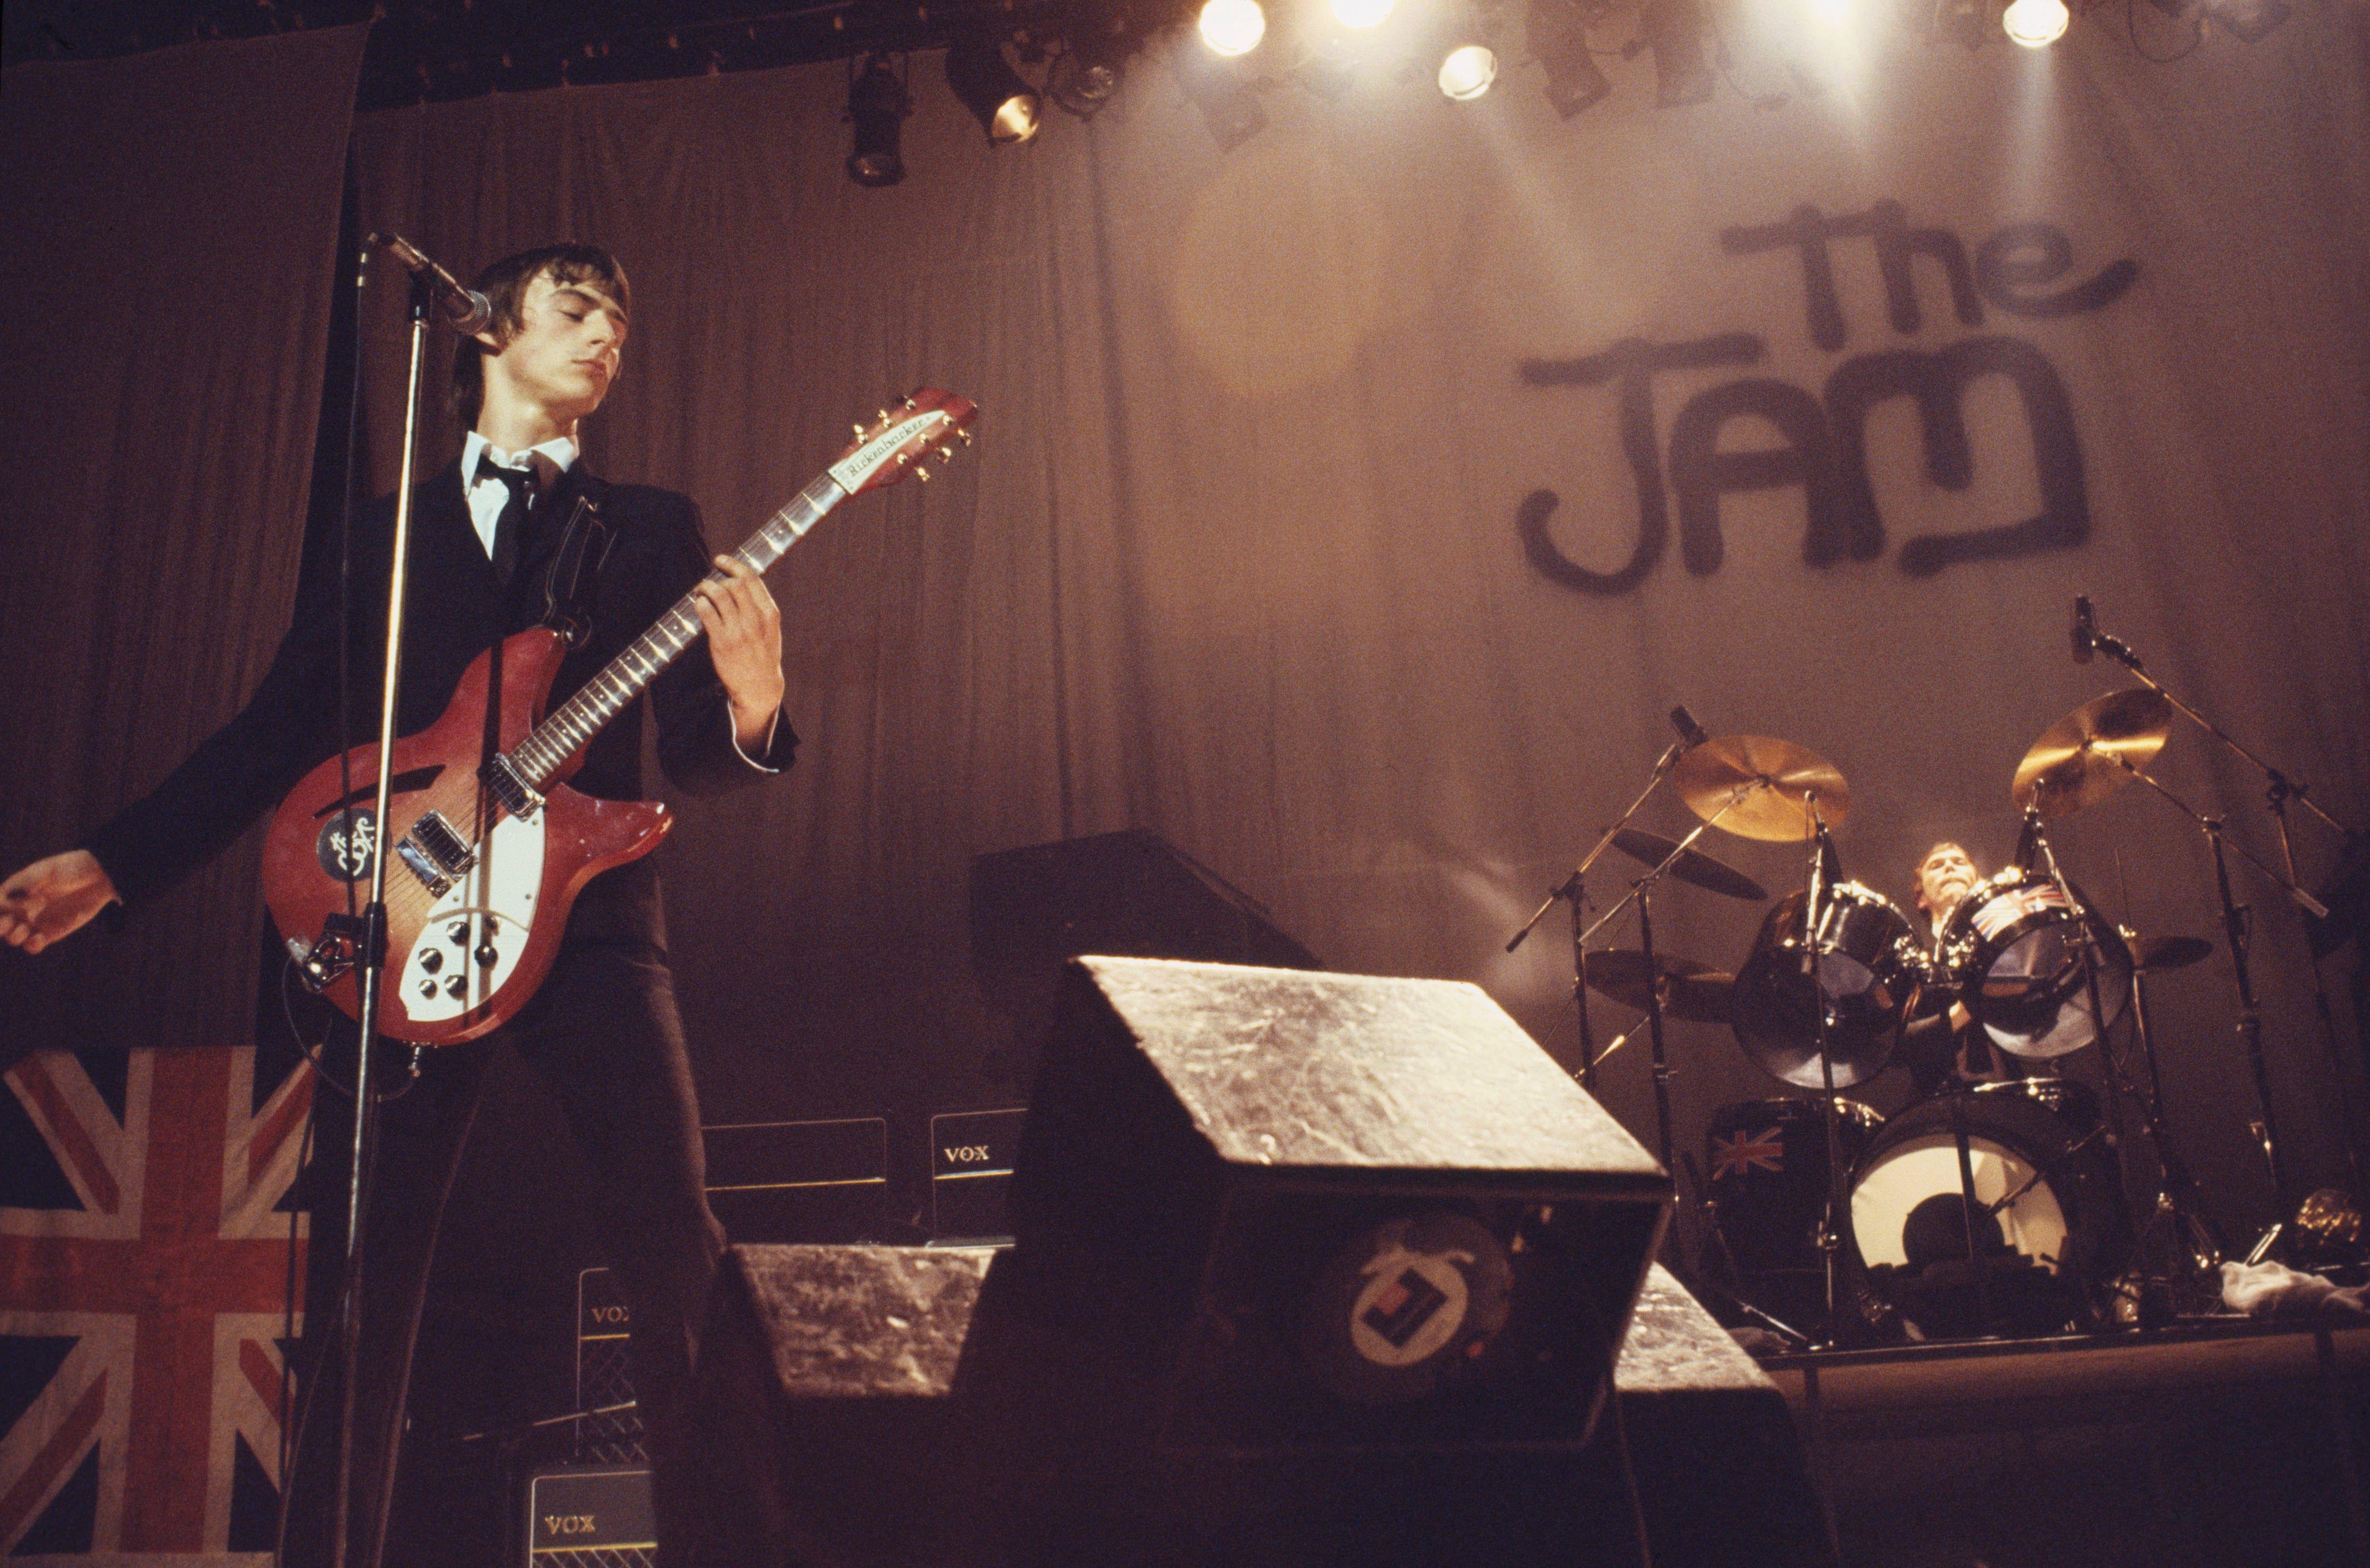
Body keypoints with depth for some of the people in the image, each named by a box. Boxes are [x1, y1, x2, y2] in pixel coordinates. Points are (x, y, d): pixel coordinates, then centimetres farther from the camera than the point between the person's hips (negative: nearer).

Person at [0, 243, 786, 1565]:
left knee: (677, 1253, -11)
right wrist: (113, 865, 6)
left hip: (588, 914, -1)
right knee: (362, 1267, 1)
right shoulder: (374, 532, 18)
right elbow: (280, 732, 15)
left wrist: (749, 712, -19)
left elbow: (692, 752, 5)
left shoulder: (657, 527, 14)